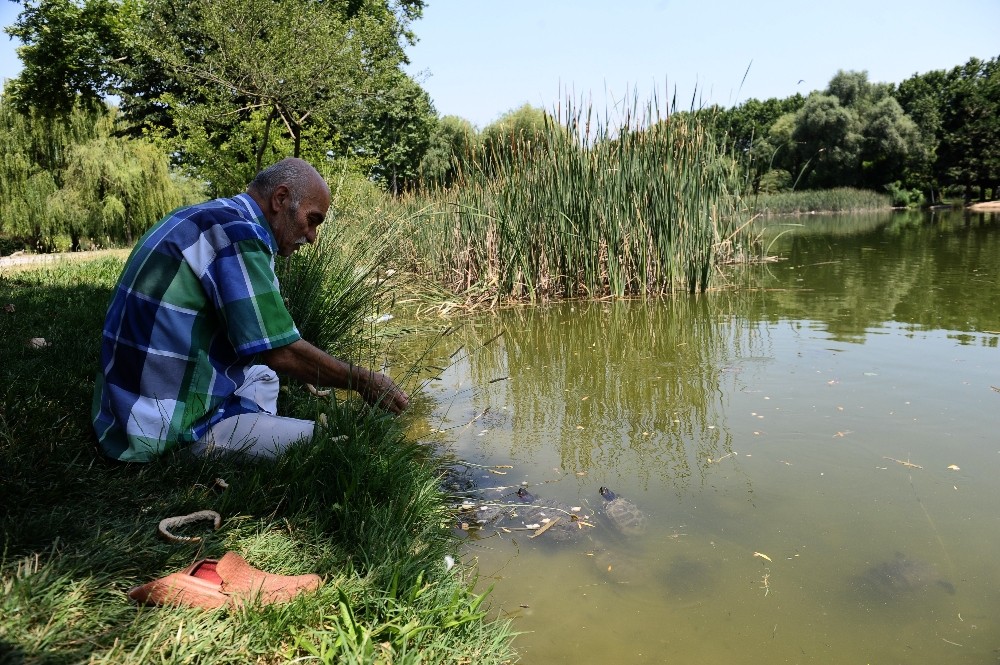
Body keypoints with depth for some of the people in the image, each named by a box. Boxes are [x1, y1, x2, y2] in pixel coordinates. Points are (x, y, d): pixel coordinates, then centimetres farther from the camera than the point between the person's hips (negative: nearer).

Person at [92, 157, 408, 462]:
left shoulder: (210, 218, 12)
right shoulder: (238, 232, -17)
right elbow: (282, 352, -19)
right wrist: (364, 381, -7)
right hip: (180, 430, -10)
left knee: (263, 376, 32)